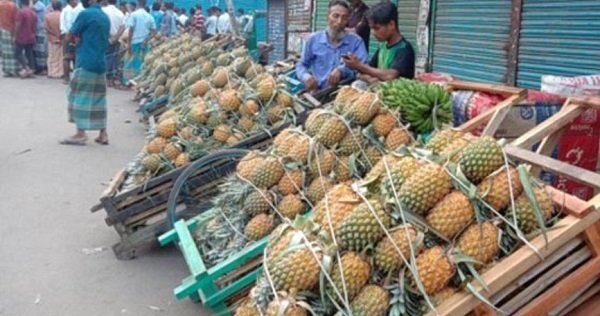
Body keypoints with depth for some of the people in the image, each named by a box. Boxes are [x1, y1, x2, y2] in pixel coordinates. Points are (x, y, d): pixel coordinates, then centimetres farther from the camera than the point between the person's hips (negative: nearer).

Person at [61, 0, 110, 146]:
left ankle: (81, 133, -4)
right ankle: (103, 133, 8)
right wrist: (82, 40, 12)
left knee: (80, 97, -1)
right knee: (98, 98, 10)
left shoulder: (85, 14, -10)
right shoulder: (105, 17, 13)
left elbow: (69, 37, -5)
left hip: (86, 63, -7)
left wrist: (78, 39, 14)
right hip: (100, 64, 7)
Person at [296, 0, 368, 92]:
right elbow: (301, 65, 17)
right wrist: (306, 76, -7)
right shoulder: (313, 39, 11)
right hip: (316, 92, 2)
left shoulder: (356, 41, 5)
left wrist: (341, 70, -22)